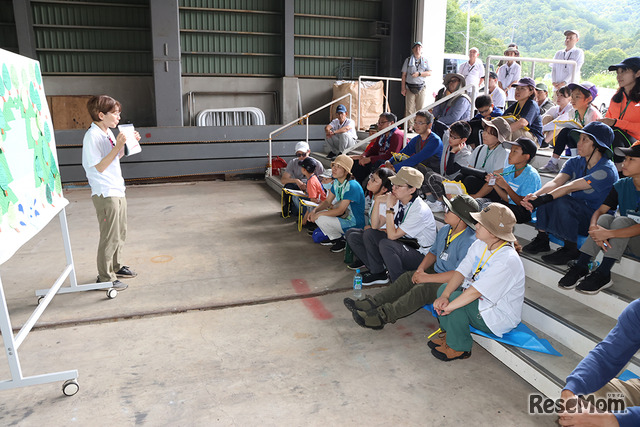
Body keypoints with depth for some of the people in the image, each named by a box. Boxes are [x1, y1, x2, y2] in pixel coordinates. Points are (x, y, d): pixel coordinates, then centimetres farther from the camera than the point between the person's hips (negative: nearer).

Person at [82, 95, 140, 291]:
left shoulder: (108, 132, 10)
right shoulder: (92, 136, -17)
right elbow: (100, 167, -21)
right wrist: (118, 146, -26)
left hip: (117, 190, 9)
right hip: (105, 194, -9)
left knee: (120, 233, 19)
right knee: (109, 236, -2)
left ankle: (116, 267, 34)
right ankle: (105, 277, 11)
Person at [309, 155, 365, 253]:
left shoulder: (351, 186, -26)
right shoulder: (336, 182, 2)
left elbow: (340, 211, -27)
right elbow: (327, 201, 7)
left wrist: (318, 214, -22)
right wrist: (315, 210, -12)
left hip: (354, 224, -9)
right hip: (344, 216, 9)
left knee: (321, 219, -21)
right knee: (317, 212, 1)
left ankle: (341, 240, 1)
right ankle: (333, 238, 15)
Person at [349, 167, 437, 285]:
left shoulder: (420, 210, -25)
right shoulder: (397, 201, -3)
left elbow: (392, 235, -26)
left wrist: (390, 208, -24)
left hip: (420, 255, -8)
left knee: (386, 244, -33)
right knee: (369, 233, -6)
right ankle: (377, 273, 8)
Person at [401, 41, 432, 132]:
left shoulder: (425, 61, 14)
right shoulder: (408, 60, 11)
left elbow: (429, 73, 4)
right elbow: (404, 75, 8)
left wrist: (419, 74, -11)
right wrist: (403, 88, -1)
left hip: (421, 88, 1)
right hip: (410, 87, -1)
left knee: (420, 109, -2)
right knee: (409, 108, -7)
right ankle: (410, 126, -3)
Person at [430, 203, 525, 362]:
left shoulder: (508, 260, -30)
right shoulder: (480, 245, -3)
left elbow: (476, 291, -33)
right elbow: (461, 272, -8)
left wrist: (449, 306, -30)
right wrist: (444, 296, -23)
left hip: (500, 318, -8)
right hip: (483, 301, 8)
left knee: (455, 300, -26)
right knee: (444, 288, -8)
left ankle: (459, 348, -4)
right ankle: (449, 334, 8)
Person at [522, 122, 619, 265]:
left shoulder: (607, 170, -19)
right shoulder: (575, 162, 2)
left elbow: (571, 187, -31)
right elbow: (556, 182, -15)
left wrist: (541, 199, -42)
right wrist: (535, 195, -35)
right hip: (575, 214, 6)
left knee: (563, 201, -33)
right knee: (544, 195, -16)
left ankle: (570, 249, -16)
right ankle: (542, 238, -10)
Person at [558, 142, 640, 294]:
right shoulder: (621, 185, 1)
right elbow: (600, 210, -5)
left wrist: (608, 233, -35)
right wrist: (593, 227, -27)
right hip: (620, 241, 4)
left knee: (621, 221, -29)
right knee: (605, 218, -22)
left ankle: (603, 273, -26)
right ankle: (580, 266, -24)